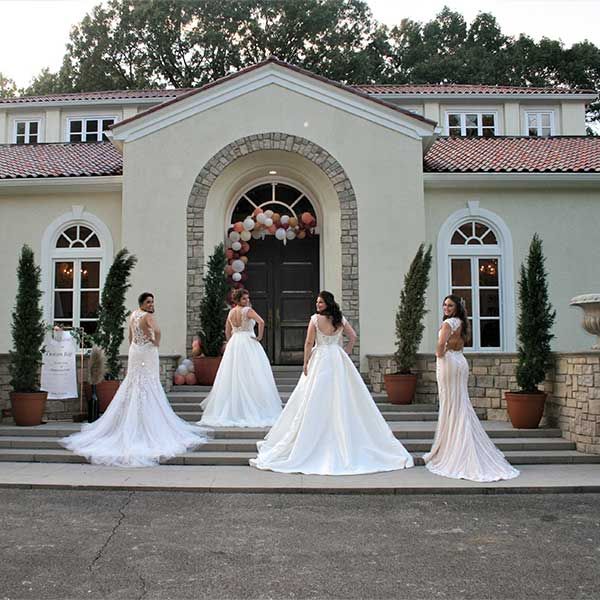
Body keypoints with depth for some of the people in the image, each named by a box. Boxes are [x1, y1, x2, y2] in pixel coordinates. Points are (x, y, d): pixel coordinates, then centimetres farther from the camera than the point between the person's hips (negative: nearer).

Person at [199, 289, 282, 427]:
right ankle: (253, 409, -6)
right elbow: (261, 322, -23)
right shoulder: (248, 310, -9)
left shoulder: (231, 312, 10)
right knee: (250, 377, -5)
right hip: (248, 343, -6)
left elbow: (227, 331, 16)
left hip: (233, 344, 6)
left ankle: (231, 410, 14)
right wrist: (260, 336, -12)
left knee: (233, 376, 10)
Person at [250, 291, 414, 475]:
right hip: (338, 360, 4)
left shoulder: (315, 319, -8)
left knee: (317, 400, 2)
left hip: (319, 360, -4)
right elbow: (353, 337, 5)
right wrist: (344, 355, 12)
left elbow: (309, 343, -9)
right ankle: (345, 441, 13)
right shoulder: (340, 319, 4)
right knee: (342, 400, 8)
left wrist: (306, 363, -2)